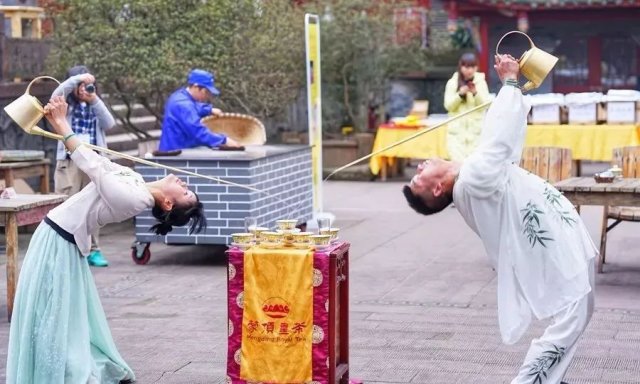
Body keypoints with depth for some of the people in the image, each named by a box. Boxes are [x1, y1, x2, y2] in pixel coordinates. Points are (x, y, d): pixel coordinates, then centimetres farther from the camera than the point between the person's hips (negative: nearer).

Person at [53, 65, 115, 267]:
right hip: (70, 162, -3)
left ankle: (93, 250, 13)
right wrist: (76, 78, -24)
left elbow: (109, 124, -3)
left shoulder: (95, 106, 13)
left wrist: (95, 101, -11)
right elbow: (56, 95, -18)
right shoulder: (66, 105, 5)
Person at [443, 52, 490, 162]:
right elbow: (448, 106, -1)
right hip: (456, 130, 0)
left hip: (476, 129, 0)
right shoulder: (452, 82, 1)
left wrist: (476, 93, -19)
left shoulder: (481, 82, 3)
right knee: (458, 161, -9)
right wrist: (460, 94, -17)